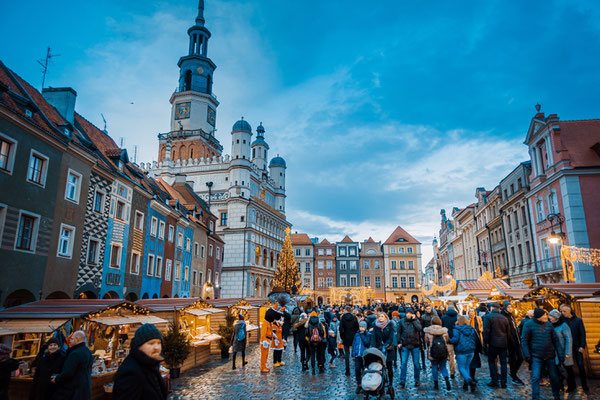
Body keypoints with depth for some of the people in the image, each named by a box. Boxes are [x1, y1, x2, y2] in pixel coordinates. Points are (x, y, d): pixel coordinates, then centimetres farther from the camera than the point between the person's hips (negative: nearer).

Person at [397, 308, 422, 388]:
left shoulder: (416, 321, 2)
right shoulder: (402, 321, 4)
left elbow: (420, 328, -16)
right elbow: (399, 332, 9)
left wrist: (414, 320, -14)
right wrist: (399, 342, 2)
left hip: (415, 345, 0)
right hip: (405, 345, 0)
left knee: (416, 363, 6)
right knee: (404, 363, -5)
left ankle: (417, 380, 20)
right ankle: (402, 381, -2)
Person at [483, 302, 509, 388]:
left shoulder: (488, 316, -8)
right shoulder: (504, 318, 9)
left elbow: (486, 331, -13)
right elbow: (508, 332, 14)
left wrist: (486, 342, -5)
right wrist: (507, 344, 20)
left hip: (493, 343, -4)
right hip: (504, 343, 5)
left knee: (492, 361, 7)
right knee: (503, 363, 10)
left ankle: (494, 382, 5)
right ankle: (503, 382, 14)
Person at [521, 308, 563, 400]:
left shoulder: (549, 325, 5)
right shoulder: (529, 325, -6)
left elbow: (555, 340, 10)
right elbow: (524, 340, -5)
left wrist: (560, 354, 4)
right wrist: (527, 355, -11)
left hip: (550, 356, 4)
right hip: (536, 356, -4)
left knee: (554, 377, 12)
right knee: (535, 377, -9)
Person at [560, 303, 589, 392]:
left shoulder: (578, 320, -2)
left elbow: (582, 334, -2)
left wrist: (582, 346, -10)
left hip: (577, 347, -2)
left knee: (581, 365, 2)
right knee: (568, 366, 4)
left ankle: (584, 385, 17)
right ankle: (572, 385, 15)